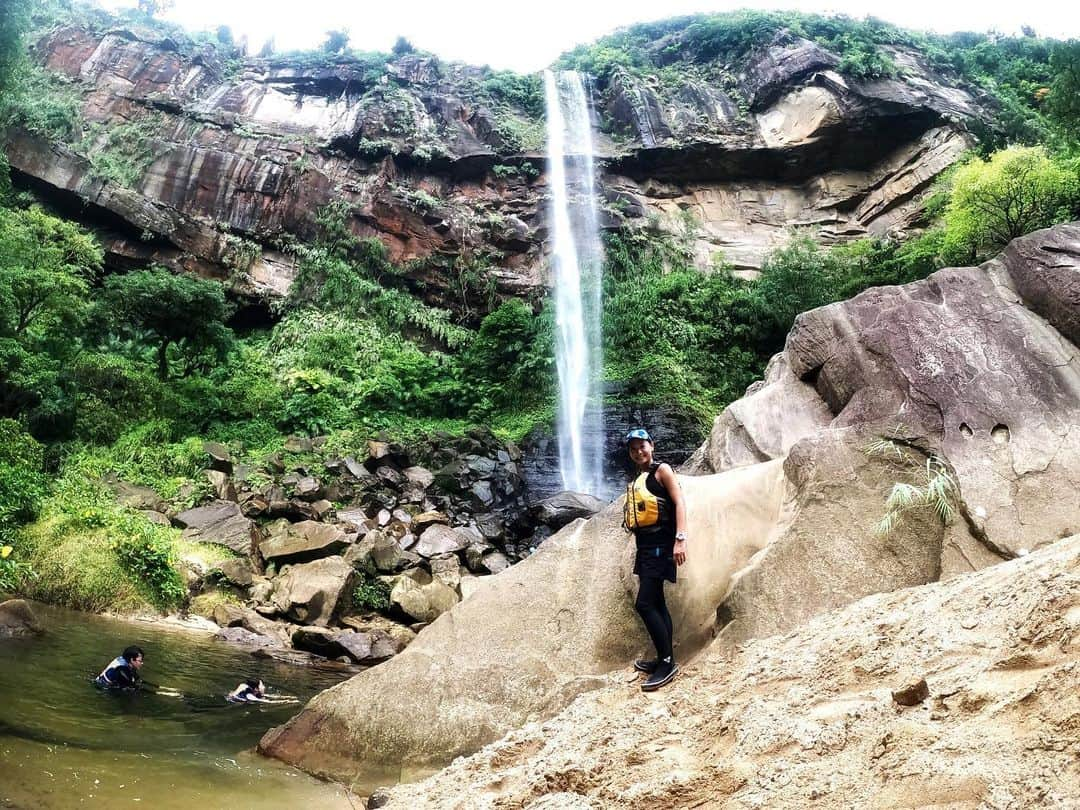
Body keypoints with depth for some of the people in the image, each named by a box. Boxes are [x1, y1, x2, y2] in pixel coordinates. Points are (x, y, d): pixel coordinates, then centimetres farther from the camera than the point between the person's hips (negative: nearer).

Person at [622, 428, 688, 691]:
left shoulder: (661, 470, -5)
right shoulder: (636, 480, 18)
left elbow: (679, 502, -14)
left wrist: (680, 539, -23)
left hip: (660, 545, -9)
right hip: (644, 546, 9)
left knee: (644, 604, -14)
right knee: (656, 604, 12)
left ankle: (667, 663, -8)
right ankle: (665, 660, 20)